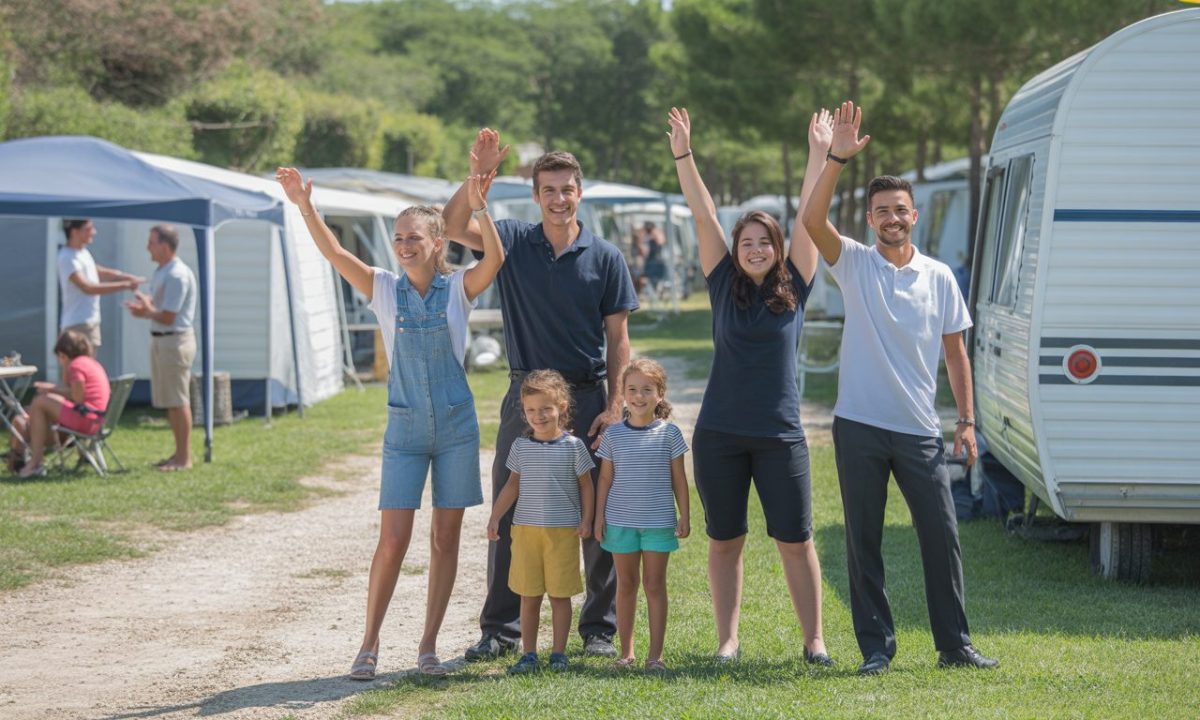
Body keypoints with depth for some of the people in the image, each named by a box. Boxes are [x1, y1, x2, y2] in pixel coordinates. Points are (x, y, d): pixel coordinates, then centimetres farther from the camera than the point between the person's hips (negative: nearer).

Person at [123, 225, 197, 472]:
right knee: (169, 401, 14)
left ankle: (185, 458, -1)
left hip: (175, 340, -10)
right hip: (161, 340, 10)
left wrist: (146, 310, -5)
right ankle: (179, 453, 22)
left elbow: (167, 317, -21)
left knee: (178, 401, -5)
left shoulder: (177, 275, -19)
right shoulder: (161, 273, 13)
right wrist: (144, 309, 0)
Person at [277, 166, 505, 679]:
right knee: (393, 540, -5)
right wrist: (304, 206, -23)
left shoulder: (459, 289, -3)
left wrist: (479, 209, -34)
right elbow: (334, 253, -11)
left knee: (445, 539, 4)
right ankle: (369, 644, 6)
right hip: (404, 428, 0)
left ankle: (428, 646, 12)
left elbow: (495, 259, -21)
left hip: (456, 426, 0)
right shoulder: (384, 289, 1)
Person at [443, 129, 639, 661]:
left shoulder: (605, 258, 1)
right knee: (510, 514, 4)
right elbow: (452, 227, -11)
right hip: (526, 395, 1)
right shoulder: (513, 243, 3)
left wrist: (614, 406, -6)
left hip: (588, 397, -1)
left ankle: (599, 629, 13)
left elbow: (618, 339, 2)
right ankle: (500, 628, 12)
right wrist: (478, 175, -24)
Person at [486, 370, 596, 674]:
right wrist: (495, 517, 8)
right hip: (526, 529, 2)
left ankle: (558, 653, 10)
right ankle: (529, 654, 10)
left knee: (560, 594, 2)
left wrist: (586, 520, -3)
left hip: (564, 531, -2)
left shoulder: (573, 446, -2)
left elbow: (586, 485, 4)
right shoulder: (521, 446, 5)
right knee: (529, 595, 5)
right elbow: (513, 486, 13)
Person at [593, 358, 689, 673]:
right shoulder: (613, 435, 1)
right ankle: (626, 651, 14)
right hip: (620, 520, 1)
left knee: (654, 584, 1)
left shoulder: (669, 433, -2)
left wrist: (684, 516, 0)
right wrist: (599, 516, 2)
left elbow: (679, 478, 2)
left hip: (658, 520, -1)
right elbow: (605, 479, 6)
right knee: (626, 583, 8)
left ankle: (655, 654, 3)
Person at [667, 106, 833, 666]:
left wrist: (819, 155, -4)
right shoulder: (725, 285, 5)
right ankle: (728, 640, 13)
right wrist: (683, 154, -7)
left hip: (779, 434, -1)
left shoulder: (793, 290, 3)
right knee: (724, 541, 6)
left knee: (796, 540, 1)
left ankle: (814, 639, 9)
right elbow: (704, 215, -1)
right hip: (720, 433, 1)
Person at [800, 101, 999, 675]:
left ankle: (954, 644, 9)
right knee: (863, 541, 3)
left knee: (941, 536, 1)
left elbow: (955, 353, 11)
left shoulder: (939, 277, 7)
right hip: (860, 426, -1)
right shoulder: (854, 264, 2)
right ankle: (876, 647, 11)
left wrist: (966, 420, 4)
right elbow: (812, 220, -16)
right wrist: (837, 159, -25)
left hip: (920, 431, 1)